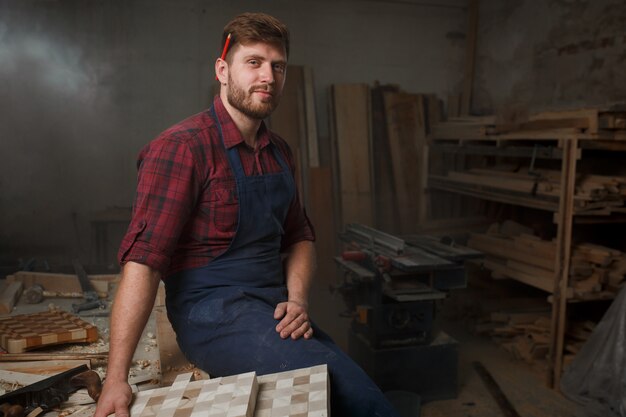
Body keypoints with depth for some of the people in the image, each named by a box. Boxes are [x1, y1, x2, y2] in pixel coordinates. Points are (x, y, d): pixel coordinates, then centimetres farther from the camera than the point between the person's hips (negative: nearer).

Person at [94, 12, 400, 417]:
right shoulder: (182, 147, -12)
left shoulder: (279, 152, 11)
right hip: (213, 313, -7)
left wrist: (298, 299, -1)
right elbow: (144, 257, -19)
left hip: (274, 309, 7)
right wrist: (116, 378, -22)